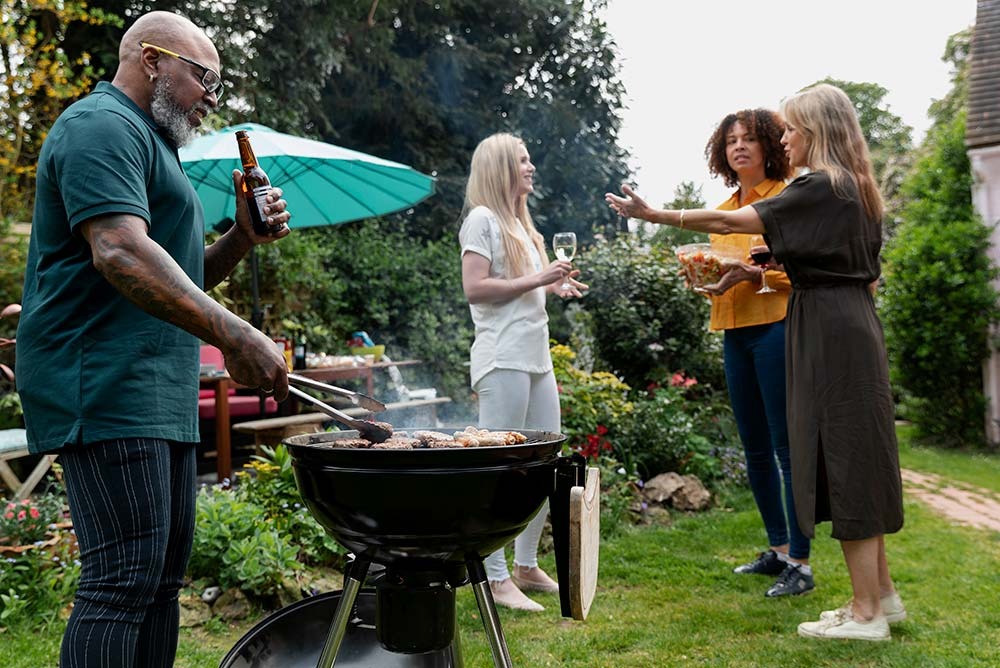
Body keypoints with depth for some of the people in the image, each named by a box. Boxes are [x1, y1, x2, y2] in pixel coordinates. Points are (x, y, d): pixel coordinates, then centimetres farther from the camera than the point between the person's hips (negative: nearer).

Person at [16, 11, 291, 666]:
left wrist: (243, 237, 10)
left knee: (165, 575, 11)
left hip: (160, 393, 11)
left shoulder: (148, 142, 26)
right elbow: (120, 253, -23)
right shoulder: (103, 126, -7)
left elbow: (181, 279, 27)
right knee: (124, 578, -12)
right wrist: (233, 335, -29)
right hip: (105, 384, -11)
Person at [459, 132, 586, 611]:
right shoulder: (482, 218, -5)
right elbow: (474, 288, -14)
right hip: (503, 359, -10)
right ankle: (496, 578, 0)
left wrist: (556, 287, 10)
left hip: (537, 357, 10)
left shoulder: (519, 222, 22)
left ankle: (526, 566, 23)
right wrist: (535, 280, -14)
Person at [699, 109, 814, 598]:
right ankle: (778, 549, 24)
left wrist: (754, 274, -23)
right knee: (755, 449, 12)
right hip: (734, 334, 8)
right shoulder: (723, 212, 18)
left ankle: (800, 564, 0)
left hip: (777, 328, -8)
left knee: (788, 448, -6)